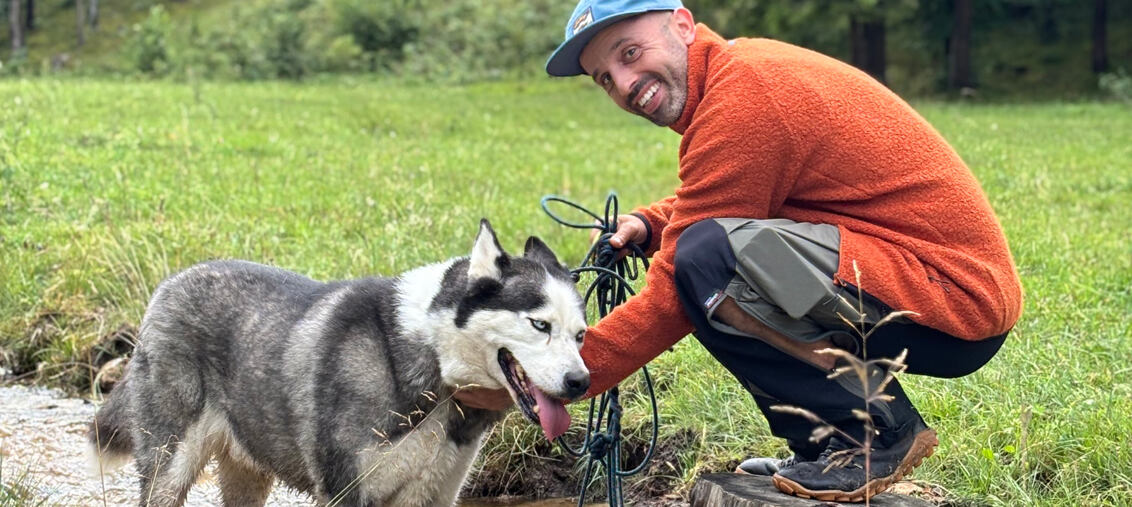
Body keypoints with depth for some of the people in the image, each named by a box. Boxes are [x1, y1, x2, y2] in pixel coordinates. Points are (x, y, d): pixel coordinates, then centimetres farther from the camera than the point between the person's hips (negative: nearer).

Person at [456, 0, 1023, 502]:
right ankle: (821, 449, 12)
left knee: (709, 260, -26)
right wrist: (647, 224, 3)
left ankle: (877, 434, -9)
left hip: (956, 304, -10)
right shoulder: (747, 64, 11)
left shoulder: (743, 95, -17)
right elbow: (715, 202, 25)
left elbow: (675, 298, -16)